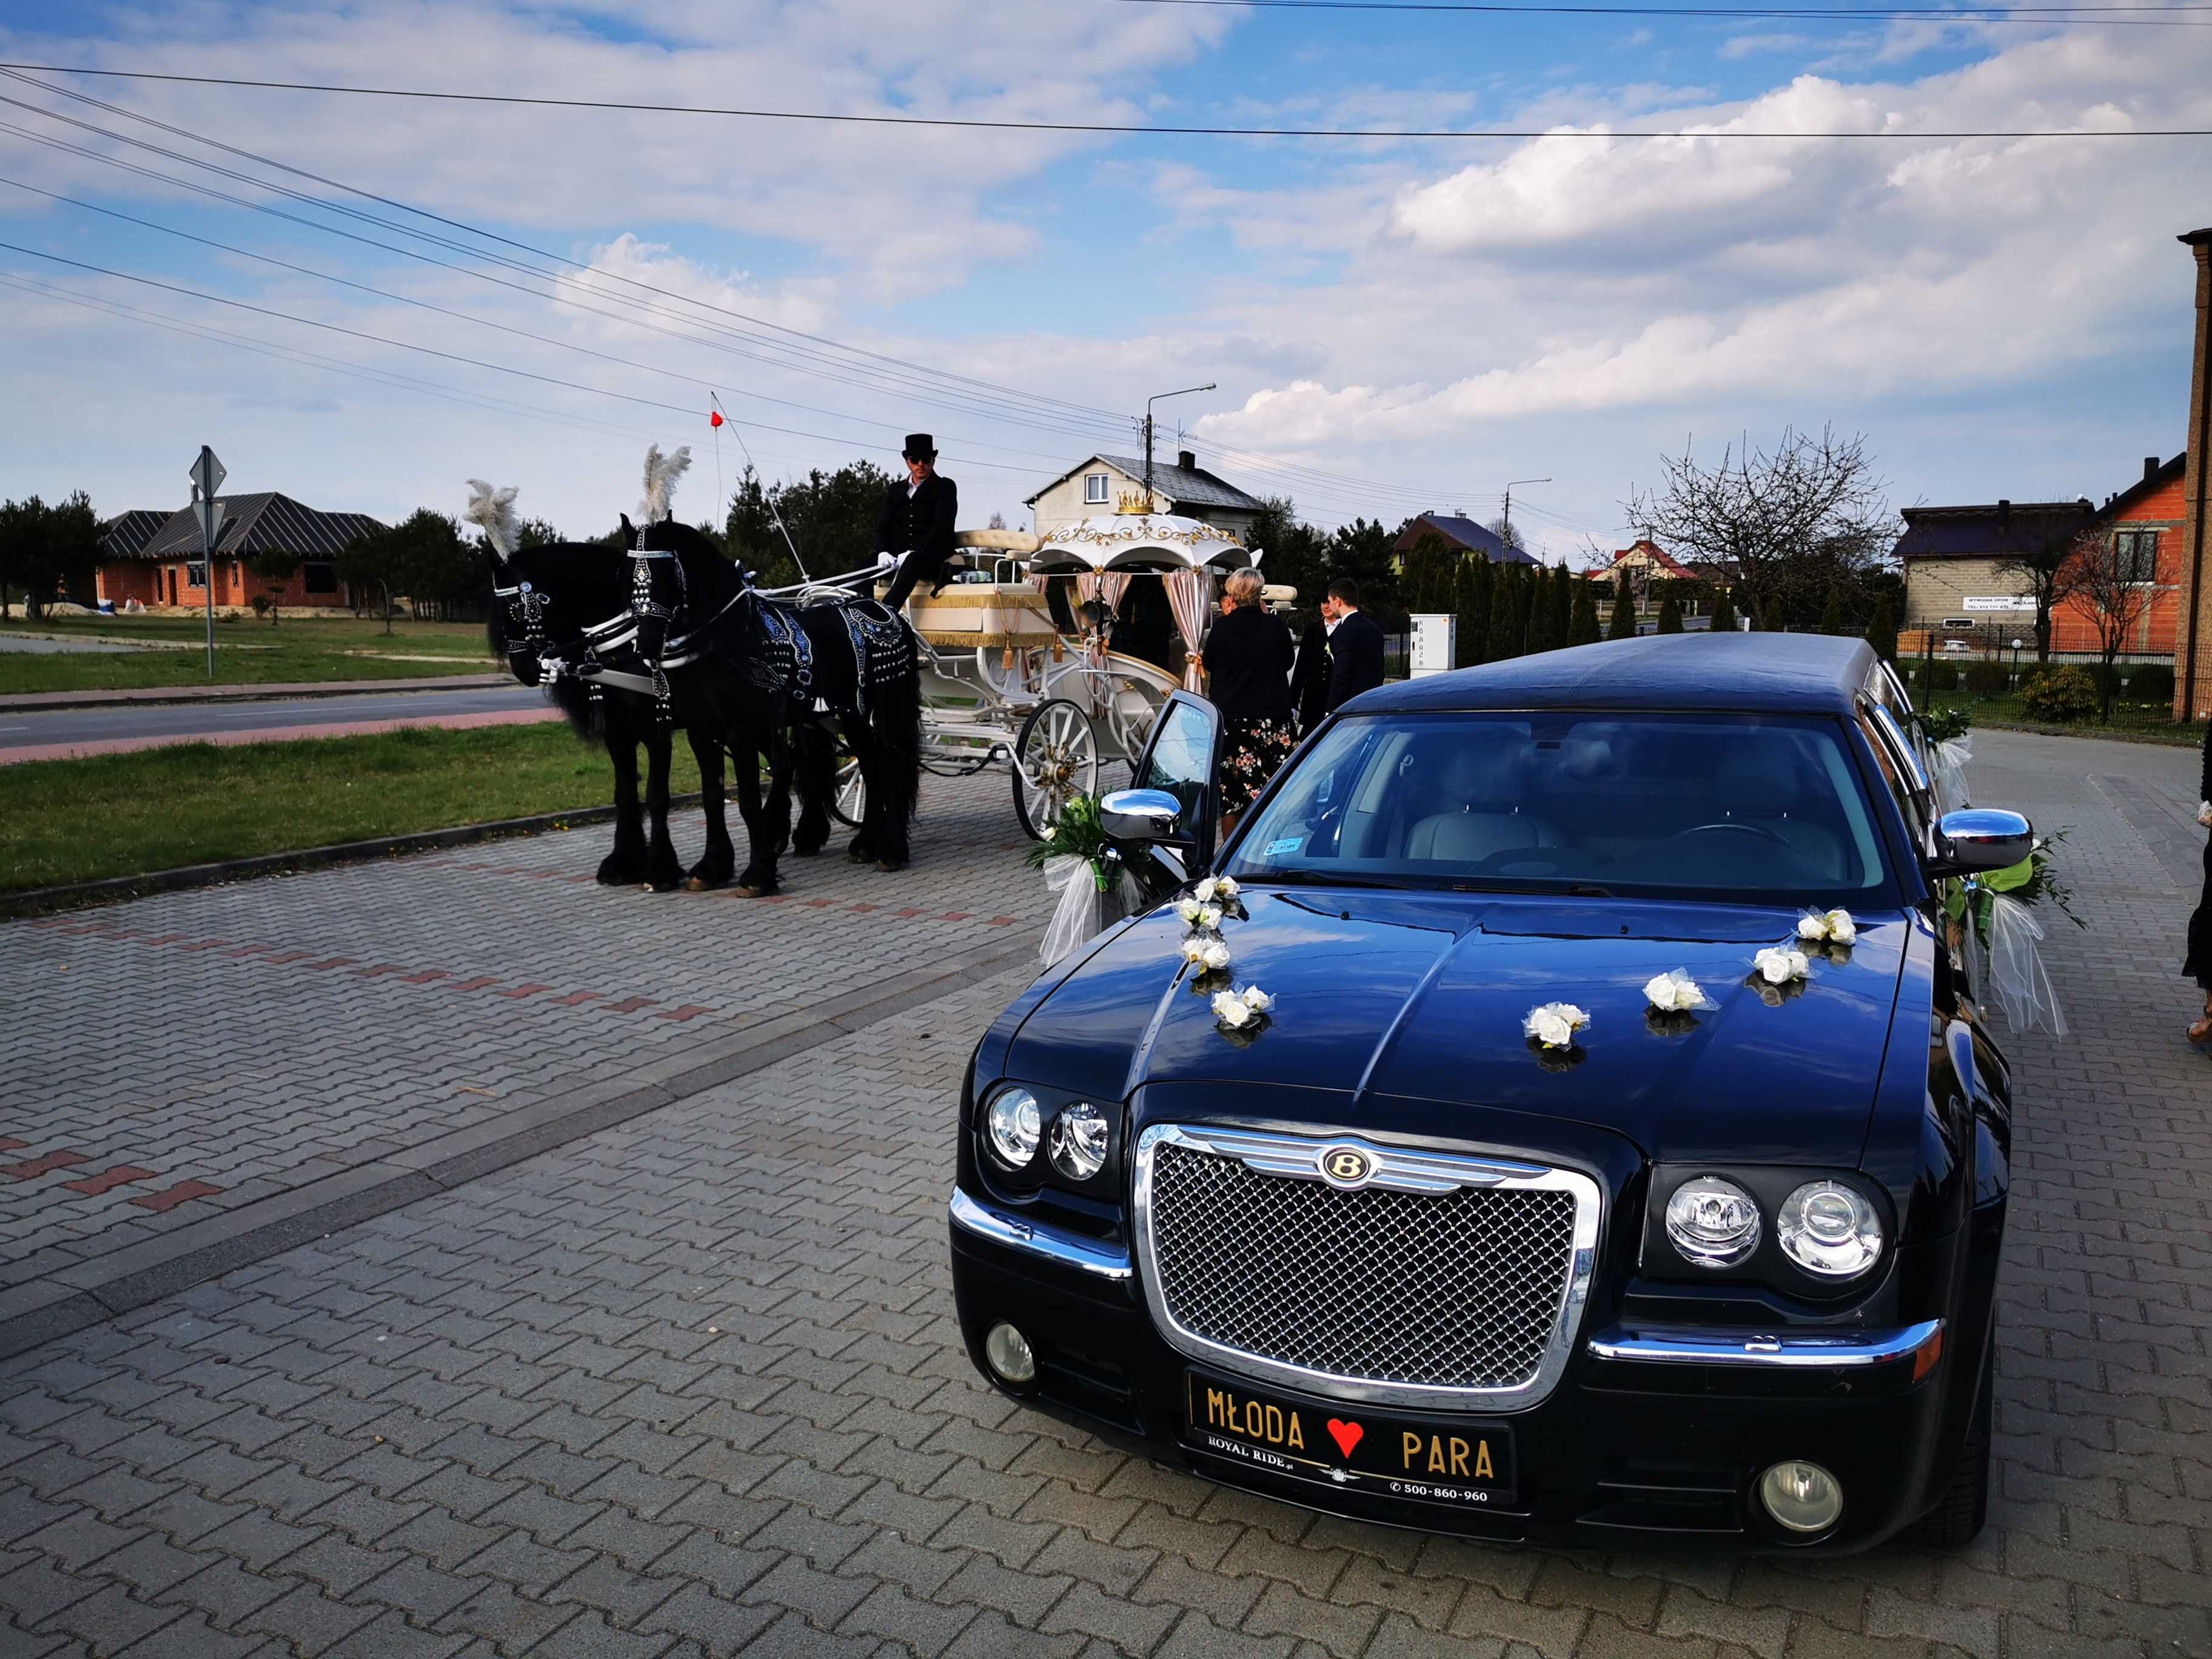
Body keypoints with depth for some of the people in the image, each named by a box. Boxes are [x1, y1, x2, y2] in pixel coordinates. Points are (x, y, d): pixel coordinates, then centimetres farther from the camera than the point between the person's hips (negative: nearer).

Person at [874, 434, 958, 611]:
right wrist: (883, 551, -10)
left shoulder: (945, 487, 7)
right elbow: (883, 524, 13)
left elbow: (943, 525, -6)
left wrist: (914, 552, -19)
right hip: (897, 557, 5)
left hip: (932, 557, -5)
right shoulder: (895, 490, 22)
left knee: (913, 561, -39)